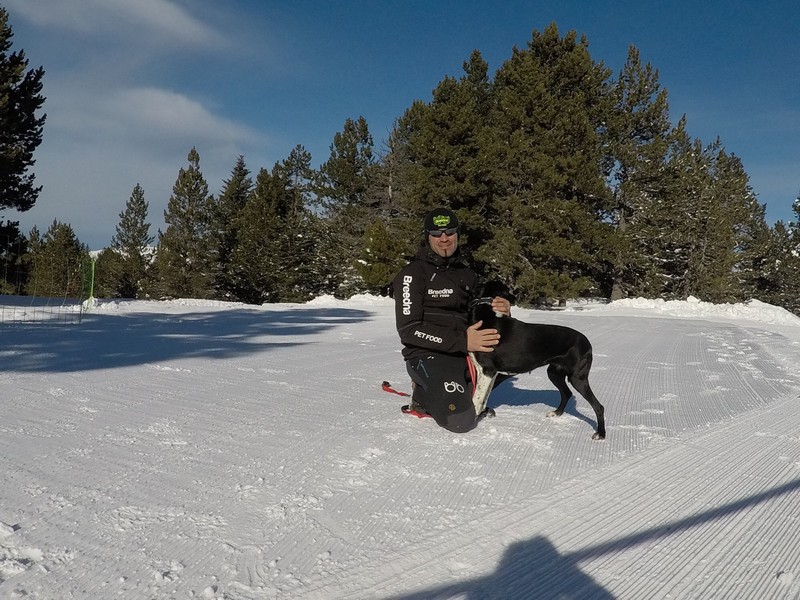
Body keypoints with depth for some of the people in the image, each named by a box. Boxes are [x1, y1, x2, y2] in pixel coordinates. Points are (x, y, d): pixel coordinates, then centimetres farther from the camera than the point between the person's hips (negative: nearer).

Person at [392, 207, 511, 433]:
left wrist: (501, 311, -5)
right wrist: (462, 341, -25)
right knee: (461, 421, -23)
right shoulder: (413, 274, -8)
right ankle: (424, 394, 6)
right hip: (427, 354, -7)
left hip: (464, 352, 7)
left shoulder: (466, 274, 14)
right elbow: (409, 330, -16)